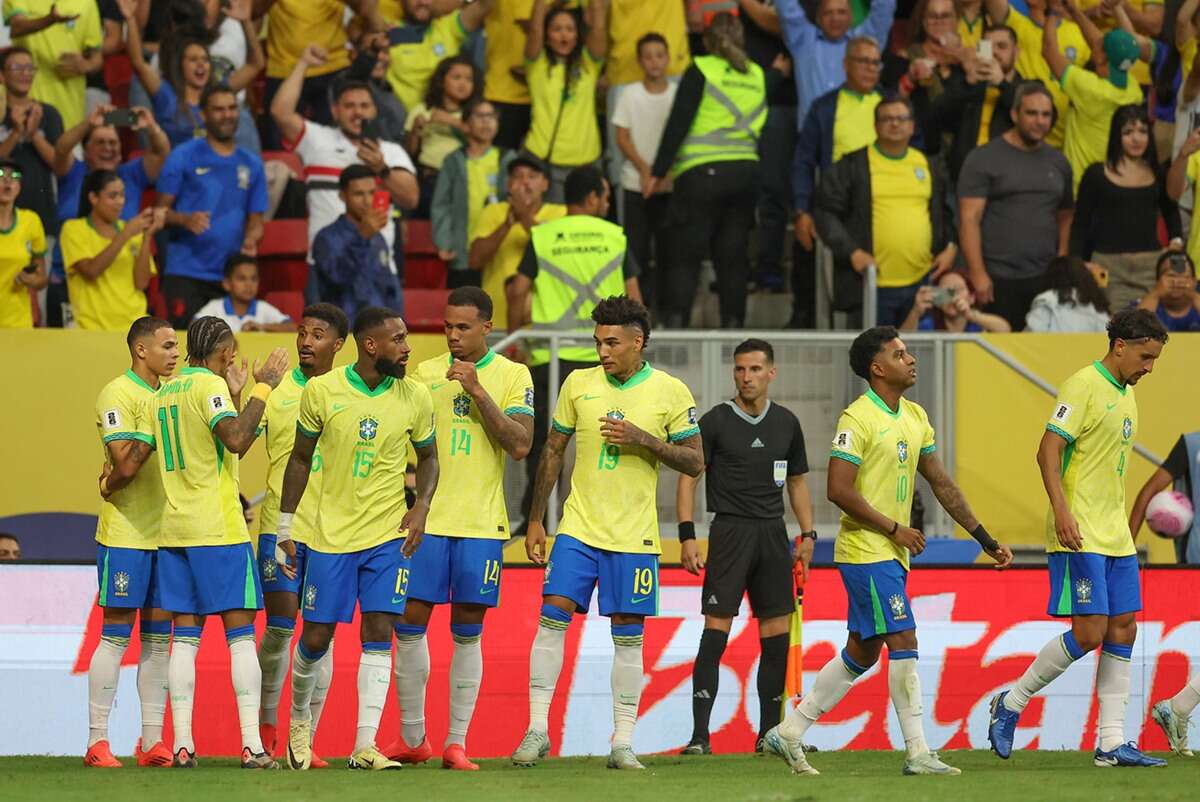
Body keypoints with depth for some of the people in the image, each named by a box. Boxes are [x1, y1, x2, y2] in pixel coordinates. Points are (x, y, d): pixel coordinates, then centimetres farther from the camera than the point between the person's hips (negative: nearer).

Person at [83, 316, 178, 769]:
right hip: (125, 533, -7)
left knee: (158, 637, 7)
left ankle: (152, 741, 10)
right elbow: (123, 457, -19)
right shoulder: (117, 395, -9)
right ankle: (97, 741, -2)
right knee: (115, 635, -5)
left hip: (166, 535, 7)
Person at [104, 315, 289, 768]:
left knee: (185, 636, 6)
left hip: (173, 528, 7)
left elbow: (131, 462, 12)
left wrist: (108, 486, 32)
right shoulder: (210, 385, -8)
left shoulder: (160, 395, 13)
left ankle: (182, 744, 0)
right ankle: (251, 746, -10)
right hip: (219, 529, -7)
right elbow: (237, 441, -23)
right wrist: (262, 389, -15)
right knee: (240, 633, -4)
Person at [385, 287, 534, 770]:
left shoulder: (512, 376, 2)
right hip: (426, 518, 2)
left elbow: (520, 445, -8)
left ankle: (457, 742, 4)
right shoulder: (424, 373, 9)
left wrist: (477, 391, -15)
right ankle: (412, 738, 10)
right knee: (409, 624, -1)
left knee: (467, 633, 1)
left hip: (481, 522, -2)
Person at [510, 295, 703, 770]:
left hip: (634, 535, -1)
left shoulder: (671, 393, -3)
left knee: (628, 635, 1)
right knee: (552, 616, -9)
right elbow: (553, 451, 12)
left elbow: (695, 463, -1)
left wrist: (644, 440, -16)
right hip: (578, 528, 1)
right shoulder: (579, 384, 3)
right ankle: (537, 730, -3)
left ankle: (623, 742, 8)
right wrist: (535, 520, 9)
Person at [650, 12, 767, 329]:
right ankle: (733, 322, 4)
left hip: (703, 172, -4)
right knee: (732, 255, 8)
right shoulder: (757, 75, 11)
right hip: (746, 169, 4)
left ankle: (676, 322, -10)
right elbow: (761, 125, 16)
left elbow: (679, 123, -6)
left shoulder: (701, 70, -3)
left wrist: (658, 171, -3)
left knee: (686, 254, -1)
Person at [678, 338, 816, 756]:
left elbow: (797, 482, 20)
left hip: (773, 534, 5)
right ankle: (699, 734, -12)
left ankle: (769, 732, 13)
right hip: (730, 531, -5)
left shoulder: (786, 423, 11)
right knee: (715, 633, -10)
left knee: (777, 636, 4)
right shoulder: (715, 421, -2)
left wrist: (807, 535, 11)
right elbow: (687, 478, -3)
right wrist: (687, 536, -12)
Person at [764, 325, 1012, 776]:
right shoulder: (857, 418, -14)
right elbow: (839, 490, -19)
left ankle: (789, 732, 19)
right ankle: (918, 753, -7)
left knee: (862, 654, 11)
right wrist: (895, 529, -16)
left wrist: (985, 540, 14)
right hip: (866, 553, -9)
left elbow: (941, 484, 18)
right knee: (904, 643, -11)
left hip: (893, 554, 9)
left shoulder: (915, 417, 13)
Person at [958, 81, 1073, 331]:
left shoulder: (1058, 162, 14)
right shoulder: (984, 159, -1)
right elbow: (969, 219, -6)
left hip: (1046, 281, 4)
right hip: (999, 281, -4)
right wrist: (978, 275, -13)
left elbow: (1065, 217, 18)